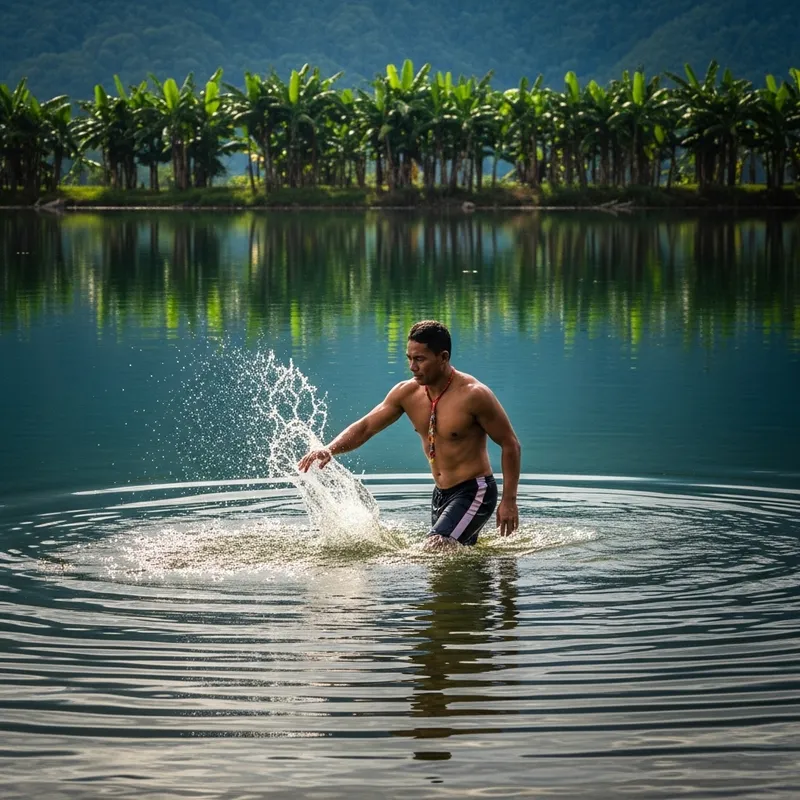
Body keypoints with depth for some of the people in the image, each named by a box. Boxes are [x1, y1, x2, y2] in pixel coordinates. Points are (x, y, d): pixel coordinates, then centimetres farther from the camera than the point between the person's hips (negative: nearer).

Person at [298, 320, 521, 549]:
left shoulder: (473, 395, -19)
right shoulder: (407, 393, -2)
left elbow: (510, 444, -12)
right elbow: (365, 427, 3)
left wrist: (509, 500, -15)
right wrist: (329, 450, -16)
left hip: (474, 493, -8)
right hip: (440, 494, 8)